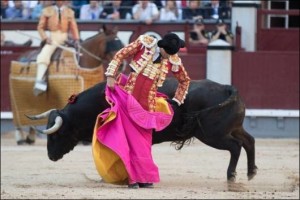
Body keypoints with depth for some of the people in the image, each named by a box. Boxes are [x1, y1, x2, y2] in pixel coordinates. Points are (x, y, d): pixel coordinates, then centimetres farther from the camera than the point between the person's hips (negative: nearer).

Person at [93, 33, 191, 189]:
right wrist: (110, 76, -9)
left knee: (145, 141, 2)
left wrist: (176, 102, 15)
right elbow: (120, 56, -3)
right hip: (129, 98, -2)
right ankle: (133, 178, -4)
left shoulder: (174, 61, -2)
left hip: (147, 104, 2)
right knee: (131, 138, -5)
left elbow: (185, 80, 15)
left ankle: (144, 178, 9)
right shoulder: (143, 43, -9)